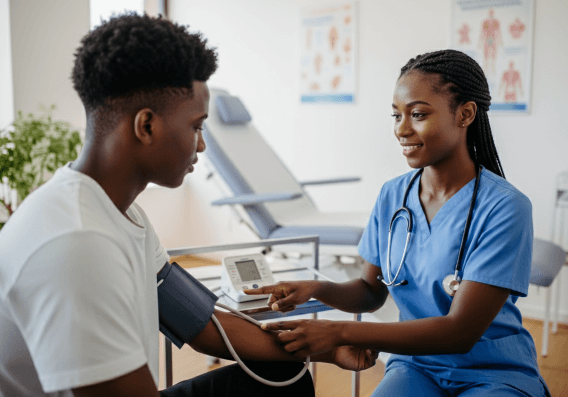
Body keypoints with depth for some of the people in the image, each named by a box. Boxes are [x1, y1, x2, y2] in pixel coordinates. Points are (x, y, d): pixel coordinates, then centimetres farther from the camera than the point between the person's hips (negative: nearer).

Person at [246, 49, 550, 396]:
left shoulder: (504, 208, -18)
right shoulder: (392, 197, 0)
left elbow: (461, 332, -21)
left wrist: (339, 332, -26)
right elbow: (372, 292, 10)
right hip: (416, 365, 3)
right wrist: (316, 289, -12)